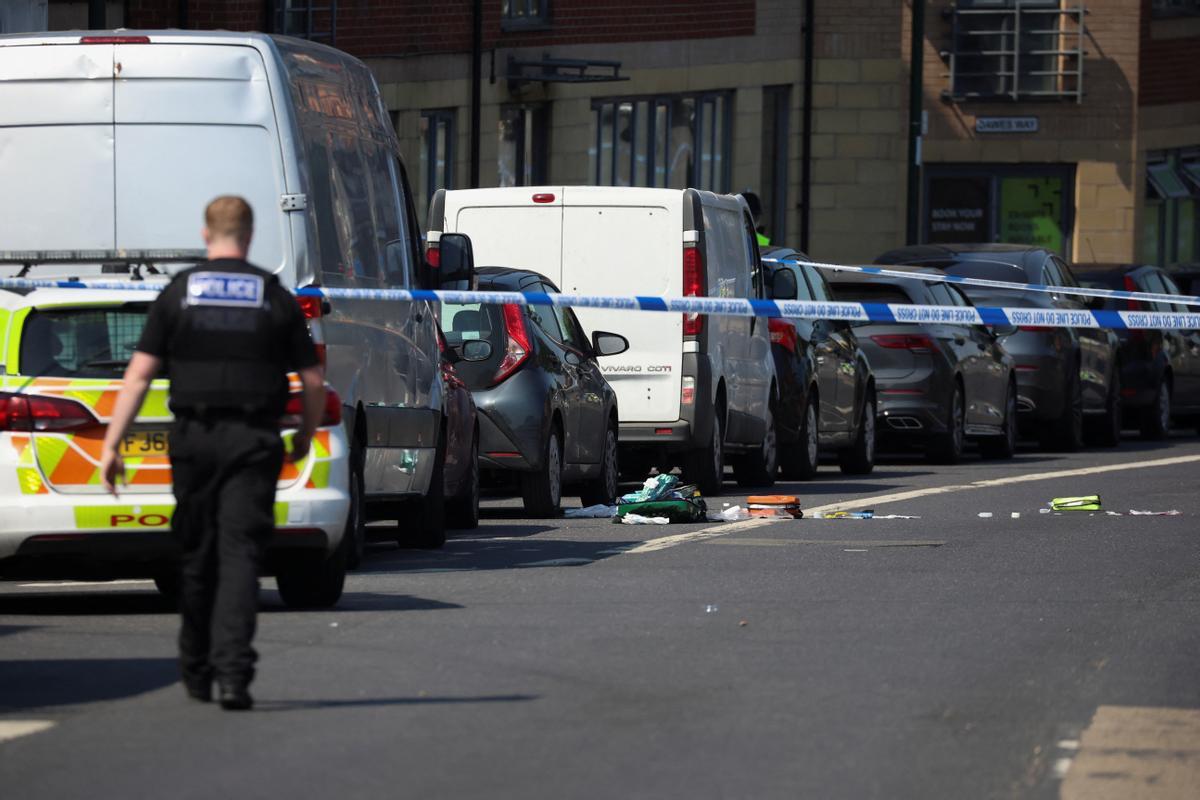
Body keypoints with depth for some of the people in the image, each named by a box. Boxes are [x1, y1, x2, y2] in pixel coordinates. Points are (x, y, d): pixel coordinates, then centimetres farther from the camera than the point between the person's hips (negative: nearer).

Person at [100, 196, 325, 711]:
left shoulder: (177, 294, 3)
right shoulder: (275, 298, 3)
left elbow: (139, 373, -3)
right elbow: (313, 380, 4)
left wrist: (111, 444, -1)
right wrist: (306, 436, 21)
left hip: (193, 437, 1)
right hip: (253, 440, -1)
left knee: (197, 556, 14)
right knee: (240, 554, -5)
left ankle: (197, 673, 25)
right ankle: (233, 672, -20)